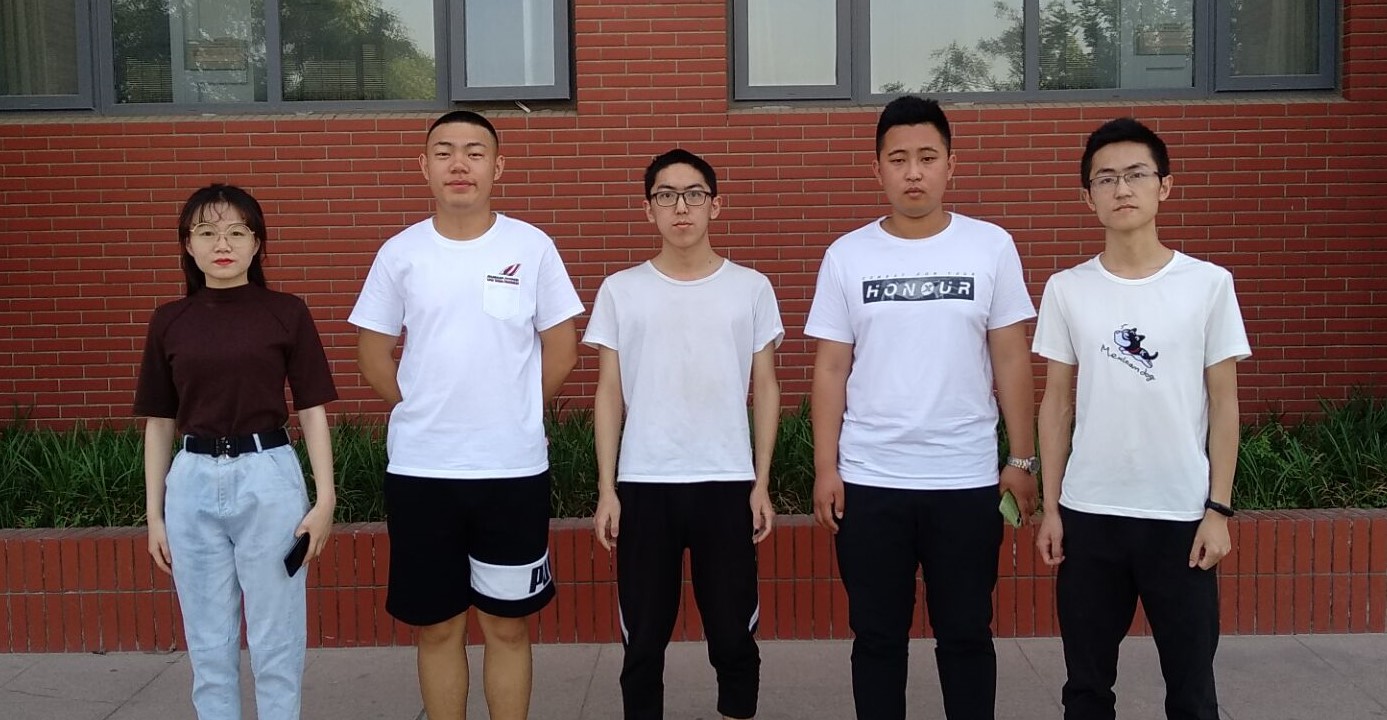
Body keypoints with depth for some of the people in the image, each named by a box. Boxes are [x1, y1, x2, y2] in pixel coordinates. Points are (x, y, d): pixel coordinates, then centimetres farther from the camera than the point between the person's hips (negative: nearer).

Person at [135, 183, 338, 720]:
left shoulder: (286, 313, -1)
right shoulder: (169, 322, 6)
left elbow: (312, 410, 0)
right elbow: (159, 424, 9)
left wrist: (325, 498, -5)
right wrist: (154, 514, 8)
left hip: (268, 478, -2)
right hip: (193, 484, 2)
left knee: (275, 640, 6)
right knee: (207, 644, 11)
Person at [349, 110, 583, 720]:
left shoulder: (532, 247, -2)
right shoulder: (399, 253, 1)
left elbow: (561, 349, 5)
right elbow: (373, 352, 9)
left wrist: (514, 415, 4)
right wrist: (423, 415, 4)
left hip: (514, 468, -1)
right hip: (420, 469, 1)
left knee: (508, 624, 10)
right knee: (437, 626, 11)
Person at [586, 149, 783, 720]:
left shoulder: (751, 288, 4)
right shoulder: (620, 290, 4)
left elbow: (764, 389, 6)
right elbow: (610, 393, 5)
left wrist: (762, 482, 0)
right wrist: (606, 489, -1)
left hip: (727, 482, 0)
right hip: (644, 484, 0)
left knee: (734, 636, 7)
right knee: (643, 640, 8)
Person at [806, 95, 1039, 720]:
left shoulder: (991, 247, 0)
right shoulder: (847, 256, 1)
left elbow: (1011, 361, 2)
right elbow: (831, 370, 2)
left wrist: (1022, 461, 1)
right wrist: (825, 468, -3)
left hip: (966, 480, 0)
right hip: (869, 481, 1)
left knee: (966, 635, 11)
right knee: (877, 637, 11)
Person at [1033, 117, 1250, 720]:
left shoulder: (1209, 284, -2)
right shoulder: (1066, 289, 1)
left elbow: (1223, 403, 1)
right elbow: (1057, 403, 6)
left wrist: (1218, 509, -4)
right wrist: (1051, 507, 3)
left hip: (1181, 514, -1)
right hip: (1089, 513, 1)